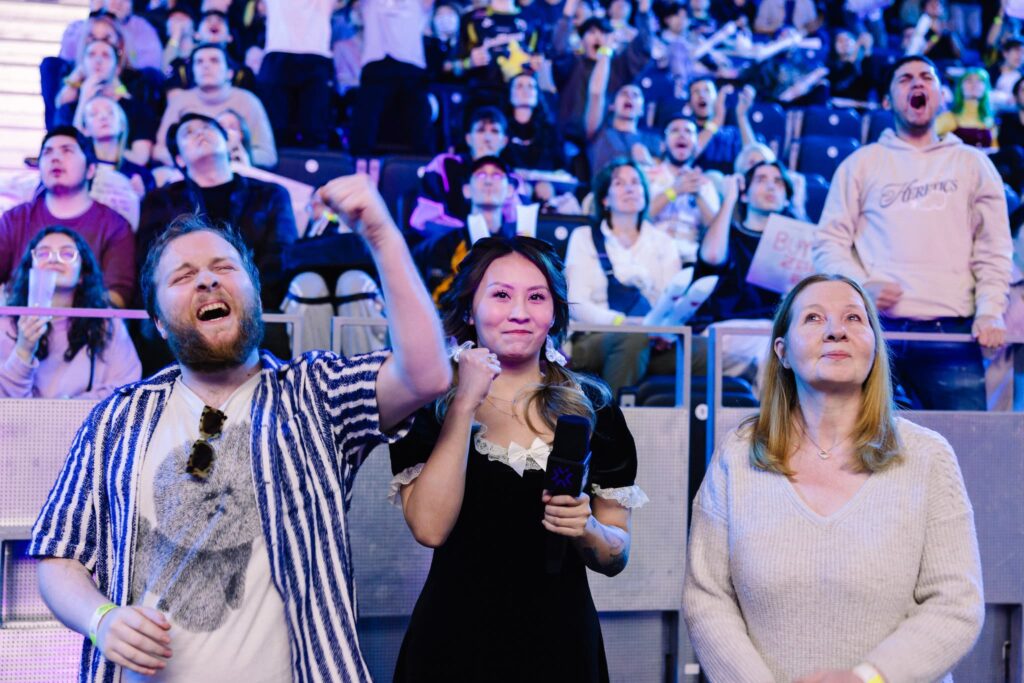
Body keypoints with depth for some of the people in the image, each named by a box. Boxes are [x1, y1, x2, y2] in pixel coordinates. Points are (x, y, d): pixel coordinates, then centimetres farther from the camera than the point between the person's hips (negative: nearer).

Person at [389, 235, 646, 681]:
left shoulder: (593, 409, 1)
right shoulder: (429, 404, -4)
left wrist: (586, 530, -18)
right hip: (454, 645, -2)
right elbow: (430, 528, -19)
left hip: (560, 645, 2)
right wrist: (465, 405, -20)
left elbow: (616, 557, 3)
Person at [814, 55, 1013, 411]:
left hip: (950, 331, 0)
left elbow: (993, 248, 11)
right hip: (875, 326, 0)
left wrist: (990, 311, -4)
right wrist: (861, 286, -8)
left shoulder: (972, 163, 17)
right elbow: (829, 241, 10)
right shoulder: (862, 162, 15)